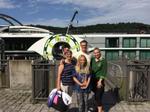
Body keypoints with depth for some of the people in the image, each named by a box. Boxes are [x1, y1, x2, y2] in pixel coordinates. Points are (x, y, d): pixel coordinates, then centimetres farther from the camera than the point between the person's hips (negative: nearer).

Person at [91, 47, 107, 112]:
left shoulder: (103, 60, -7)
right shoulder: (92, 60, 5)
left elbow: (104, 72, -9)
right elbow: (90, 69, 10)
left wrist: (100, 81, -14)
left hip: (100, 80, -4)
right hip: (93, 80, 4)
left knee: (98, 95, -7)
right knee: (96, 95, 13)